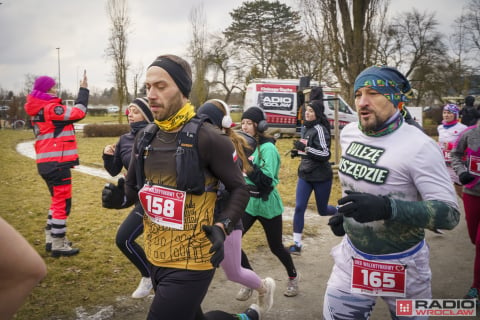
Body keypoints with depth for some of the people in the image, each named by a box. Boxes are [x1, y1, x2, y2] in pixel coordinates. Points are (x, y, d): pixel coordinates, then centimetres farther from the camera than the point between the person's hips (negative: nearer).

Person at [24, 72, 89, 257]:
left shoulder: (38, 110, 14)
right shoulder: (50, 108, -14)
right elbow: (78, 113, -13)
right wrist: (83, 90, -5)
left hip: (47, 163, 10)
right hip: (57, 163, -9)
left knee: (57, 200, 20)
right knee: (63, 203, -2)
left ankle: (51, 239, 27)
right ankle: (58, 246, 5)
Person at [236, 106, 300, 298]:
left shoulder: (267, 147, -18)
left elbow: (267, 180, -27)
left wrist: (247, 165, -32)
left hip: (267, 205, -6)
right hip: (247, 202, 6)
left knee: (276, 247, 11)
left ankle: (293, 277, 41)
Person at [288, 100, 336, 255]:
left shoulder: (319, 129, -16)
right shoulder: (307, 128, 8)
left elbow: (325, 154, -21)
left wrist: (305, 148, -30)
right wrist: (298, 152, 3)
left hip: (321, 177, -6)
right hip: (305, 174, 6)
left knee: (322, 210, 10)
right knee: (299, 208, -4)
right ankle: (297, 244, 2)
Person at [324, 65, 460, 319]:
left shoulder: (419, 146, -23)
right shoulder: (349, 133, -2)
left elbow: (450, 214, -25)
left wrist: (386, 208, -37)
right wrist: (344, 213, 5)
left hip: (402, 265, -4)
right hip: (352, 257, 5)